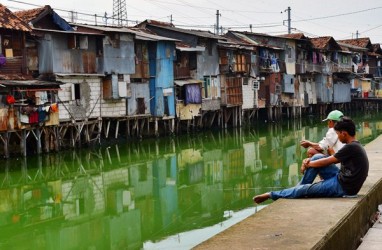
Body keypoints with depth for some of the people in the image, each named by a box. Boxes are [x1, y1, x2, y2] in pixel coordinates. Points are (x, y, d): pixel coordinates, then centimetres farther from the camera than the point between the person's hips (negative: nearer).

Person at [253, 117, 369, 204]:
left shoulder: (351, 147, -18)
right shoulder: (355, 146, 13)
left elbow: (327, 162, -11)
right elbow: (330, 160, 16)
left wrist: (307, 164, 4)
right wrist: (310, 162, 4)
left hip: (342, 187, -9)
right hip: (342, 181, 9)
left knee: (304, 190, -7)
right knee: (317, 158, 4)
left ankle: (271, 195, 6)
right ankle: (301, 186, 10)